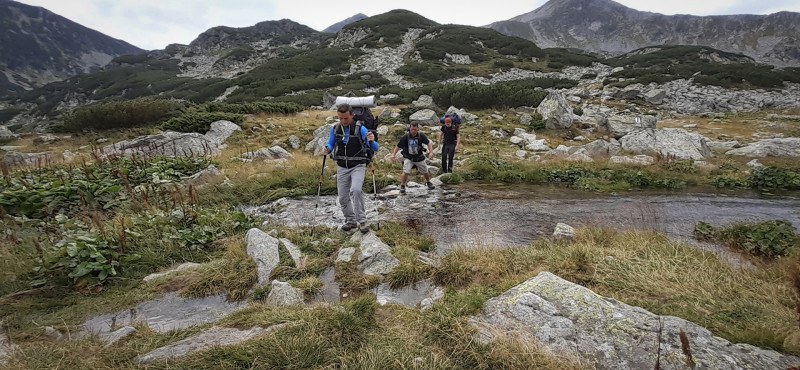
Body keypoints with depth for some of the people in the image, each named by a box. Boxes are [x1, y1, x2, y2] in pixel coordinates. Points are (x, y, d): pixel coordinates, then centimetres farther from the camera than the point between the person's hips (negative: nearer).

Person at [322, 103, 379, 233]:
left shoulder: (360, 129, -13)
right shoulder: (335, 129, -1)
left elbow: (375, 148, -13)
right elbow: (330, 144, 14)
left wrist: (372, 141, -36)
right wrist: (327, 150, -10)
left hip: (358, 166, -4)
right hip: (342, 167, 5)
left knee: (356, 190, -27)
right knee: (343, 197, 7)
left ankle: (362, 220, -15)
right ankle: (350, 221, 27)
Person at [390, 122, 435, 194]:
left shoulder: (421, 135, -14)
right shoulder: (406, 136, -17)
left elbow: (428, 143, -9)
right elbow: (398, 146, -11)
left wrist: (431, 152, -22)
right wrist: (393, 154, -20)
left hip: (419, 158, 2)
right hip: (408, 158, -2)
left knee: (425, 172, 16)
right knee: (406, 172, -19)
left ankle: (428, 182, 46)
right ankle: (402, 186, 1)